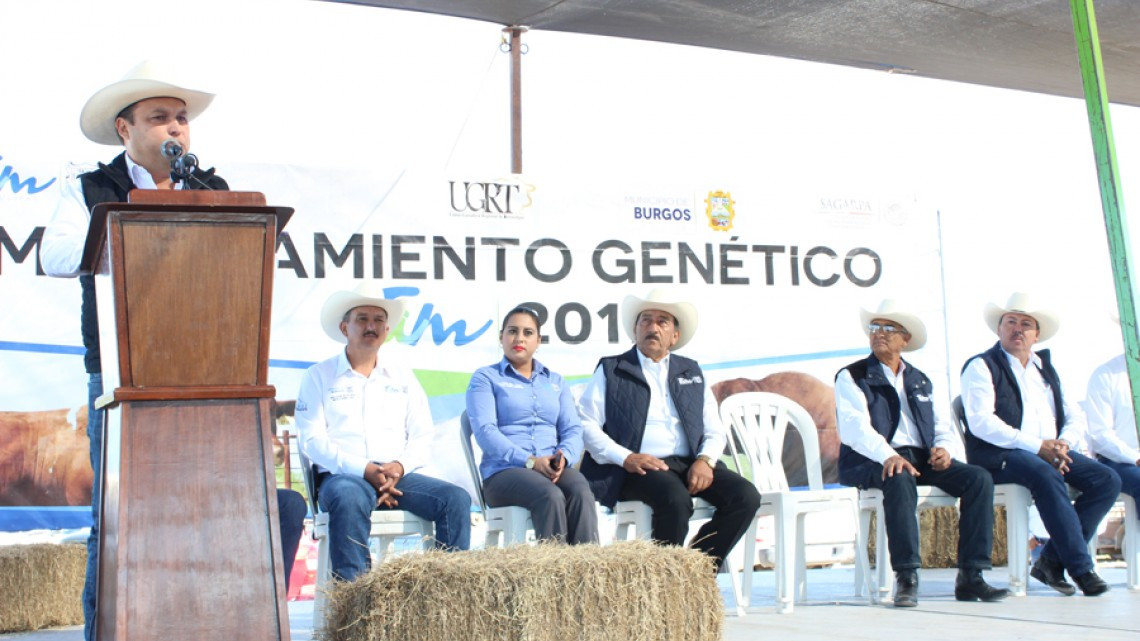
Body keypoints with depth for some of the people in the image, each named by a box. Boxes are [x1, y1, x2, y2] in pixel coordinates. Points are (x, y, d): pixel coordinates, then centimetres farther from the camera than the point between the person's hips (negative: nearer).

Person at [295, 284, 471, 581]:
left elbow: (422, 438, 14)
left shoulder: (402, 378, 21)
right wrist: (366, 470, -16)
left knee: (456, 498, -22)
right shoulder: (319, 376, 10)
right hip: (341, 476, -4)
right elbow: (313, 441, -2)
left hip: (399, 476, 4)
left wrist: (399, 466, -9)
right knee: (349, 498, -39)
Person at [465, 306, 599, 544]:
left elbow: (573, 429, 14)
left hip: (553, 468, 4)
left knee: (581, 491, -32)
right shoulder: (485, 378, 10)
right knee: (551, 495, -36)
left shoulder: (556, 382, 24)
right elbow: (484, 430, -4)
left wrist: (564, 456, -11)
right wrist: (529, 461, -17)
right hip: (503, 471, -3)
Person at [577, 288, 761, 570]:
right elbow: (586, 424, 0)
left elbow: (714, 431, 18)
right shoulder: (611, 370, 11)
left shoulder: (691, 372, 23)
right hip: (639, 469, -5)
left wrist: (705, 460, -4)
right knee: (676, 499, -35)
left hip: (690, 464, 5)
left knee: (746, 496, -20)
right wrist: (625, 457, -14)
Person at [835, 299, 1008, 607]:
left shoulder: (920, 381, 25)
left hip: (922, 458, 5)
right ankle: (906, 577, -35)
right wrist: (887, 455, -29)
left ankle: (970, 576, -19)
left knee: (979, 478, -18)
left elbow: (942, 426, 21)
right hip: (870, 464, -5)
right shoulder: (851, 377, 6)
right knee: (900, 478, -39)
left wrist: (943, 447, -5)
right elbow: (854, 428, -11)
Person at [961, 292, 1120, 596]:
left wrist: (1063, 442, -6)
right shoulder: (981, 366, 0)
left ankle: (1052, 560, -14)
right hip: (999, 456, -7)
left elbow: (1075, 417, 18)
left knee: (1108, 480, -14)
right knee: (1048, 477, -36)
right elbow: (981, 422, -14)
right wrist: (1036, 446, -20)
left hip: (1050, 451, 7)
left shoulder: (1045, 369, 23)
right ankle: (1081, 568, -27)